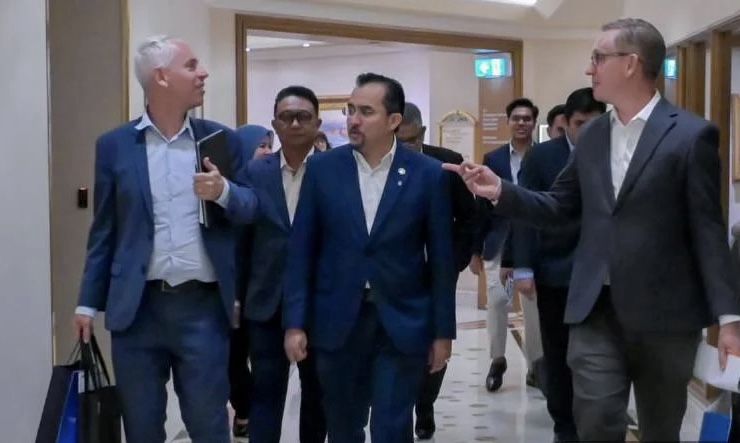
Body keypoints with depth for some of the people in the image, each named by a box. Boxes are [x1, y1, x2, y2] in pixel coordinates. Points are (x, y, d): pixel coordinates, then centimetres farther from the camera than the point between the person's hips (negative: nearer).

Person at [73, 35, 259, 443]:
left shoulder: (222, 140, 5)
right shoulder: (114, 145, 3)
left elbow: (250, 210, 5)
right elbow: (104, 230, 6)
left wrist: (223, 191, -16)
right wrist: (88, 301, 5)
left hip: (203, 306, 0)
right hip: (136, 307, 0)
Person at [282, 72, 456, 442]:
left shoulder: (429, 174, -4)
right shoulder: (322, 168, 0)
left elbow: (441, 257, -1)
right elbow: (301, 250, 1)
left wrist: (443, 330, 0)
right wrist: (295, 322, -3)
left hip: (403, 324, -2)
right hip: (337, 322, 2)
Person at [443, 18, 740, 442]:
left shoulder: (692, 135, -7)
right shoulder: (591, 136, 10)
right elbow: (560, 207, 13)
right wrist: (500, 190, -3)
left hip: (665, 312, -3)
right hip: (597, 309, 4)